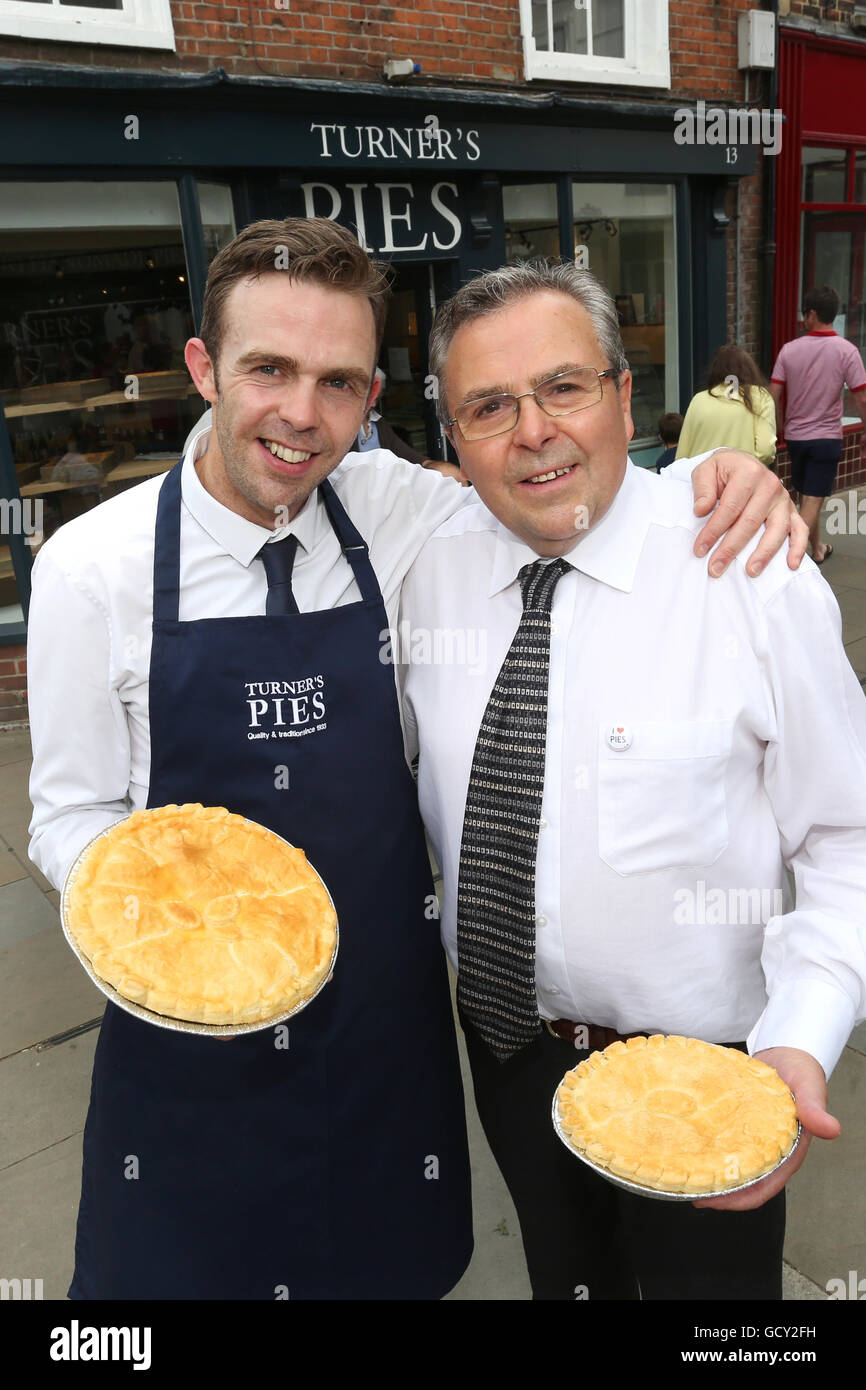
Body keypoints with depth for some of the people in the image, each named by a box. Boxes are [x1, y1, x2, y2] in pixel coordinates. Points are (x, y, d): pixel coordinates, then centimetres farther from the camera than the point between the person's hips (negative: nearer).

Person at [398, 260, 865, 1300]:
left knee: (710, 1278, 22)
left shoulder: (756, 581, -20)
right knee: (564, 1274, 28)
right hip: (504, 1043, 4)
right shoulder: (435, 571, -8)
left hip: (700, 1070, -3)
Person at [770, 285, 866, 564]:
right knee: (812, 503, -4)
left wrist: (781, 426, 11)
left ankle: (817, 549, 36)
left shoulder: (789, 349, -5)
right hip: (827, 437, -3)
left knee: (806, 497, 19)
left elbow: (774, 395, -5)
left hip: (795, 436, 3)